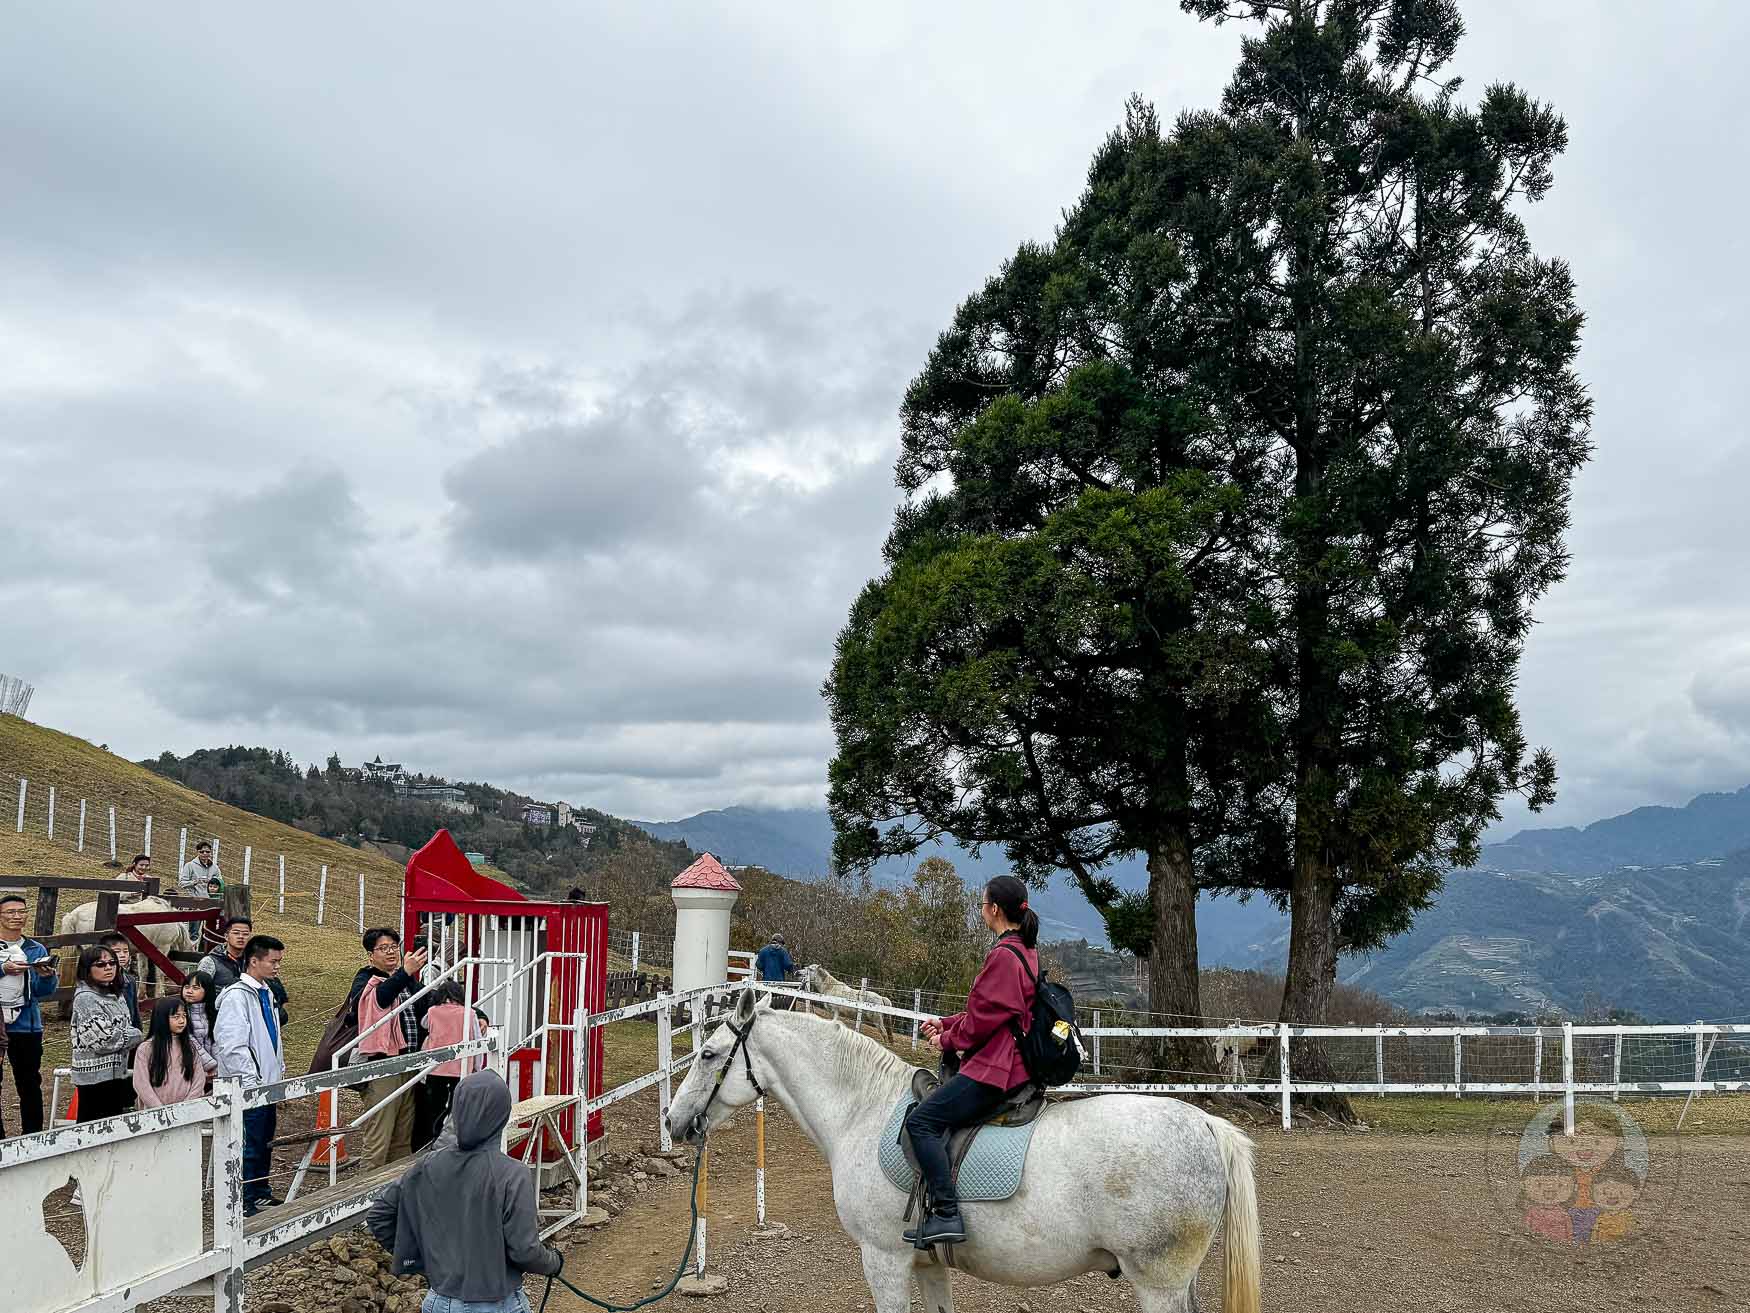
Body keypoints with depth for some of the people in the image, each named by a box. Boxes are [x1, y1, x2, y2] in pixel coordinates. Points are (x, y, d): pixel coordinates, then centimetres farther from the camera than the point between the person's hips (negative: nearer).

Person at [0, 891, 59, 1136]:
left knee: (29, 1083, 5)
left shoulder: (36, 949, 6)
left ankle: (33, 1136, 11)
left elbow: (44, 991, 0)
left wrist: (47, 976, -20)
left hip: (26, 1024, 1)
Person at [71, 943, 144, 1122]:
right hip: (95, 1076, -8)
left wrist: (132, 1034, -3)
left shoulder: (116, 995, 12)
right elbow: (103, 1039, -21)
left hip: (117, 1073, 8)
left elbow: (126, 1028, 20)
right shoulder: (86, 998, -14)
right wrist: (135, 1034, -7)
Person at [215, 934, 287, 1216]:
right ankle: (243, 1203, 4)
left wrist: (280, 1075, 20)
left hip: (268, 1084, 9)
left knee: (265, 1143, 16)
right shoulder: (237, 996, -15)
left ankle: (261, 1193, 28)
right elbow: (232, 1046, -20)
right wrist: (252, 1082, -18)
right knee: (249, 1146, -4)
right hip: (248, 1086, -9)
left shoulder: (267, 993, 14)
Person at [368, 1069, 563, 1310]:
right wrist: (554, 1262, 1)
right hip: (497, 1305, -4)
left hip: (440, 1302, 4)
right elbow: (524, 1250, -19)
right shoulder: (511, 1175, -19)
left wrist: (410, 1256, 15)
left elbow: (379, 1215, 4)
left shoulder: (428, 1167, -5)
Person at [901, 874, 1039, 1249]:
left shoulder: (1003, 955, -17)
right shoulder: (1026, 951, 16)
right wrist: (944, 1025, 16)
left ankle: (947, 1214, -20)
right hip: (1016, 1062, 11)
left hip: (995, 1067, -11)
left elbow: (984, 1017, -19)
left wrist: (948, 1041, -3)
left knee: (921, 1120, -14)